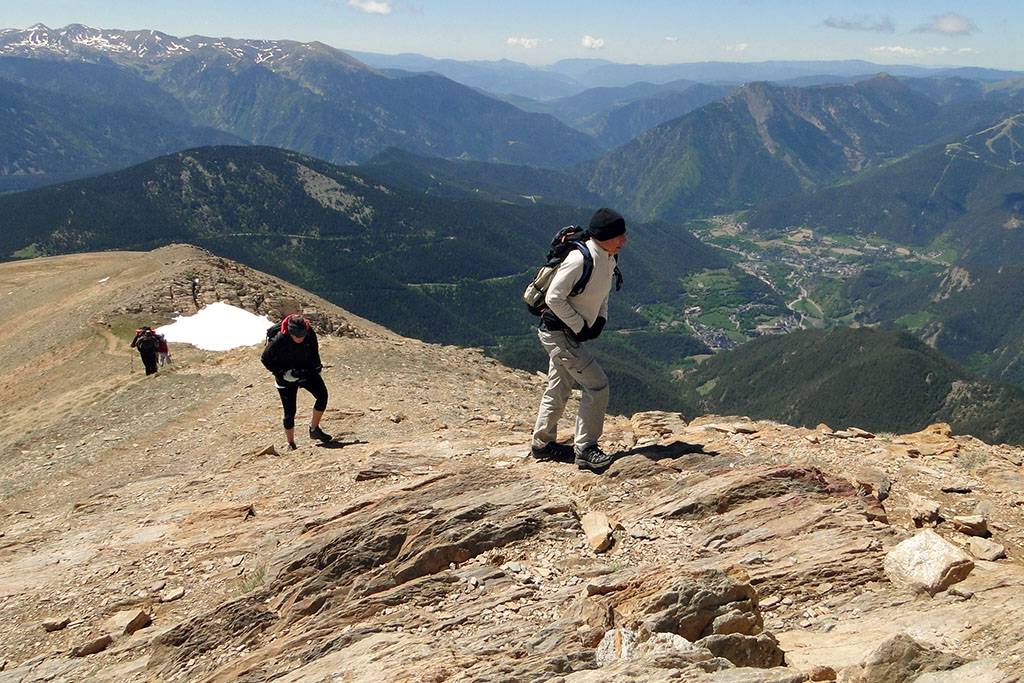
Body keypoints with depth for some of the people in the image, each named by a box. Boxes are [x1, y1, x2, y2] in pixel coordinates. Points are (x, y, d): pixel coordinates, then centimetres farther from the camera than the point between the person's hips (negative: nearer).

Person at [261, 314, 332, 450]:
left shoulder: (309, 333, -18)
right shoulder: (278, 341, -29)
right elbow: (265, 360, -15)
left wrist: (316, 365, 2)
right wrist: (284, 373, -23)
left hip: (306, 371, 3)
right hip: (286, 378, -3)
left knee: (322, 395, -16)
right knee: (290, 412, -1)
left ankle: (314, 429, 2)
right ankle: (291, 444, 19)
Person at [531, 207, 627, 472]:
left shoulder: (608, 259, 3)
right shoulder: (580, 259, -25)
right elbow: (554, 297, -24)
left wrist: (600, 319, 4)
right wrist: (579, 326, -18)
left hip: (570, 333, 9)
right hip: (559, 332, -9)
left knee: (560, 389, 20)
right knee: (597, 385, -10)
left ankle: (542, 443, 35)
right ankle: (585, 449, -1)